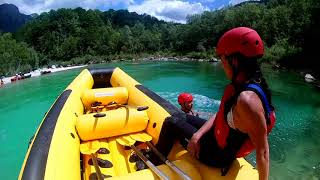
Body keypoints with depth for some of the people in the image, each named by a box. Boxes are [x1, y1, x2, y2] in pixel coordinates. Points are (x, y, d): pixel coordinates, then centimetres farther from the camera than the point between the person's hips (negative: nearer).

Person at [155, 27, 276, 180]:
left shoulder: (247, 99, -37)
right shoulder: (242, 84, -7)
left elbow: (262, 151, -30)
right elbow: (221, 114, -1)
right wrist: (198, 135, -11)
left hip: (218, 154, -8)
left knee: (171, 122, 2)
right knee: (186, 118, 22)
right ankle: (157, 154, 40)